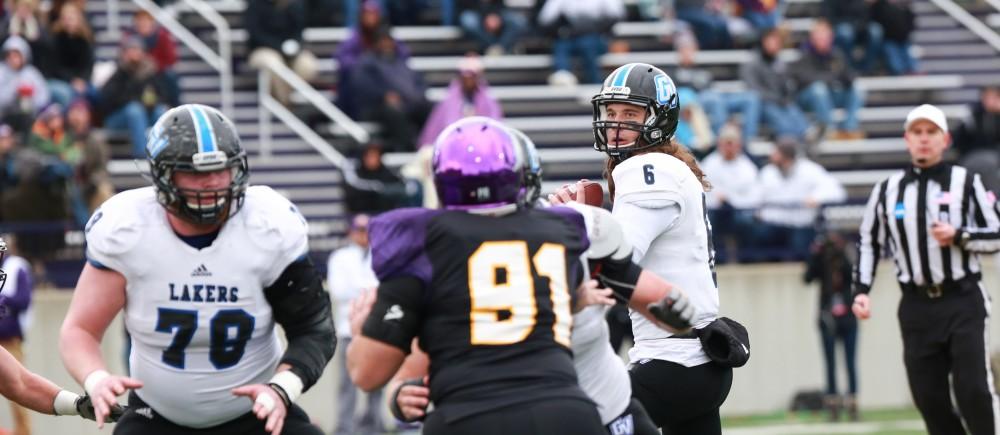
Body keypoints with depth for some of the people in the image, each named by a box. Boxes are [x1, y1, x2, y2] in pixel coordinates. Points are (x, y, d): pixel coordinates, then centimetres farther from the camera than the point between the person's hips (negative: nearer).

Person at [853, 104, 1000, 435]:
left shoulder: (966, 182, 0)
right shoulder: (888, 190, 8)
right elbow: (868, 242, 16)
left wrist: (959, 236, -16)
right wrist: (861, 290, 5)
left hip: (963, 300, -3)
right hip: (917, 306, 3)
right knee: (928, 397, 1)